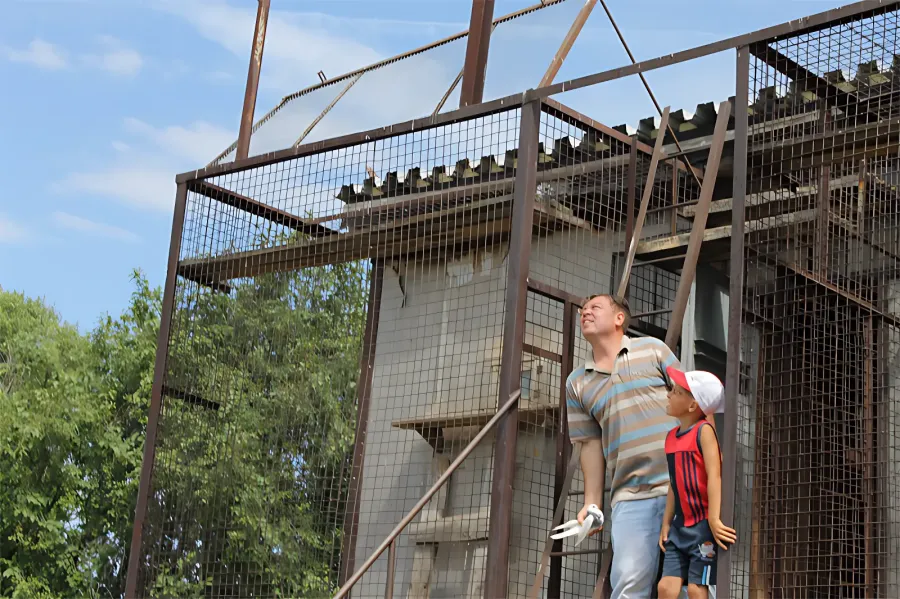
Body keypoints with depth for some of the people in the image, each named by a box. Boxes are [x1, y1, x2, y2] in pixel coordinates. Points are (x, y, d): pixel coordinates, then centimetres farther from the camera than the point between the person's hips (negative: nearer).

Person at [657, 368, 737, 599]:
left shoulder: (704, 431, -10)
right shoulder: (671, 437, 12)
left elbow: (714, 475, -16)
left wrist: (714, 520, -22)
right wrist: (666, 523, 13)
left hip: (704, 525, -7)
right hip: (681, 526, 7)